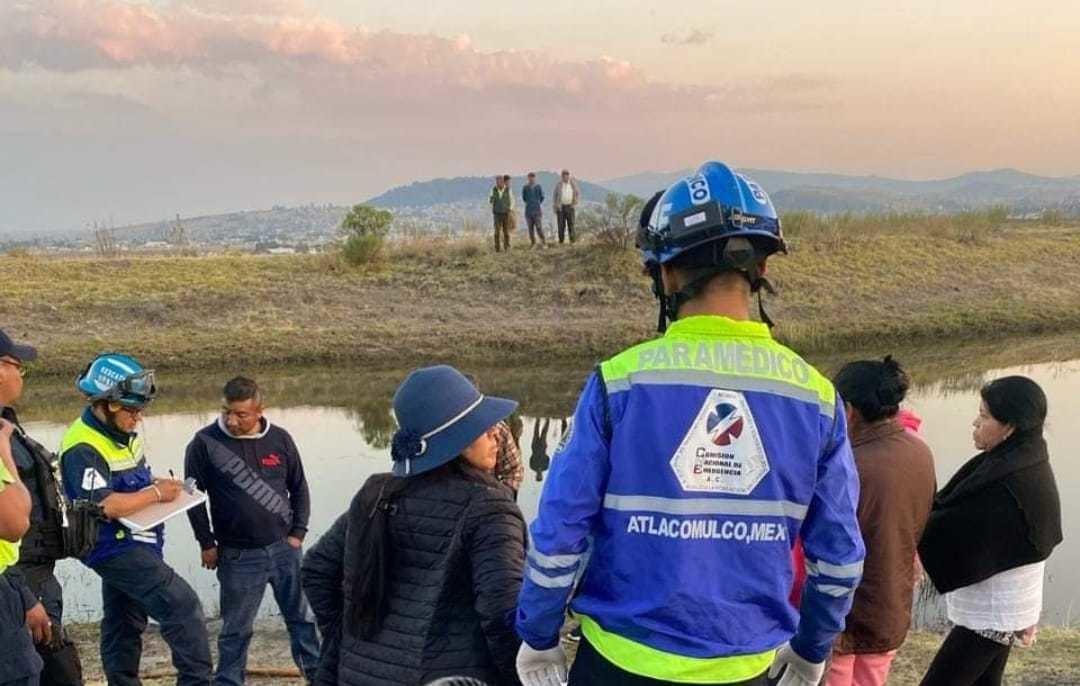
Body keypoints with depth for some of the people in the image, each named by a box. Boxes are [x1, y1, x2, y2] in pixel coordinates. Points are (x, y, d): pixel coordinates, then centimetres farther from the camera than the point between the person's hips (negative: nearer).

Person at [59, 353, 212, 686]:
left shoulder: (124, 433, 8)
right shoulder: (84, 448, -21)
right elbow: (102, 505, -29)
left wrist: (159, 484, 3)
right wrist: (155, 493, -21)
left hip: (134, 544, 10)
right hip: (115, 547, -10)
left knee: (124, 625, 16)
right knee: (182, 606, -15)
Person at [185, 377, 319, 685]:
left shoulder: (279, 439, -2)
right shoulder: (205, 443, -10)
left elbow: (299, 488, 8)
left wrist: (298, 533, 2)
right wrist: (207, 544, -3)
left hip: (284, 548, 3)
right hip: (238, 555, -2)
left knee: (301, 617, 13)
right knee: (236, 628, 9)